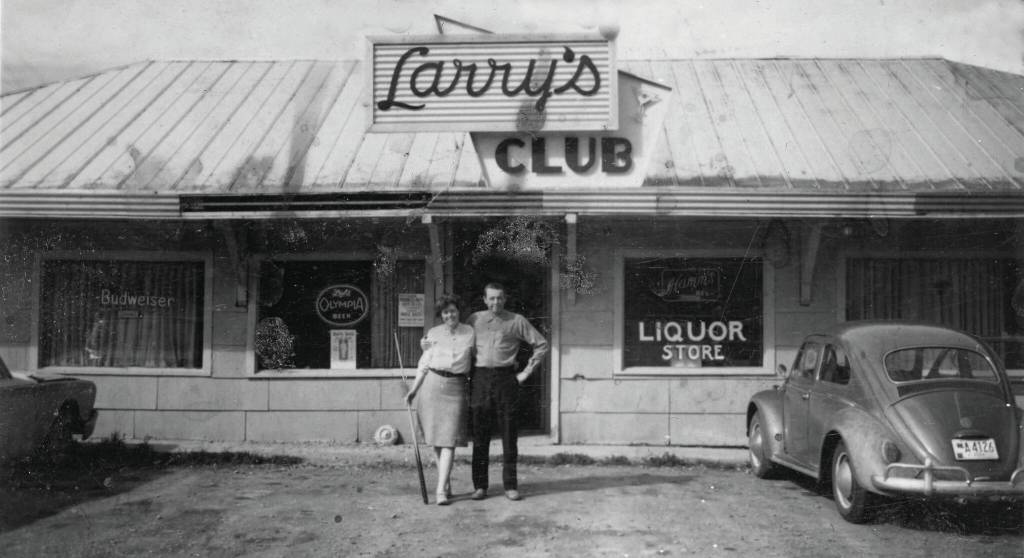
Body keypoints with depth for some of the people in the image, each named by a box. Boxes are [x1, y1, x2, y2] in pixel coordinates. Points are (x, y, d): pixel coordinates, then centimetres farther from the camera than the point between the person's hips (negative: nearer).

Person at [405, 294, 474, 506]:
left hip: (456, 387, -2)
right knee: (435, 439, 5)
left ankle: (441, 490, -10)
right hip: (432, 384, 2)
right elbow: (424, 364, 11)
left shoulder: (470, 333, 4)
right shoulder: (433, 333, 7)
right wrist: (413, 390, 8)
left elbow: (473, 361, 14)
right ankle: (446, 483, 20)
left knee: (448, 440, -8)